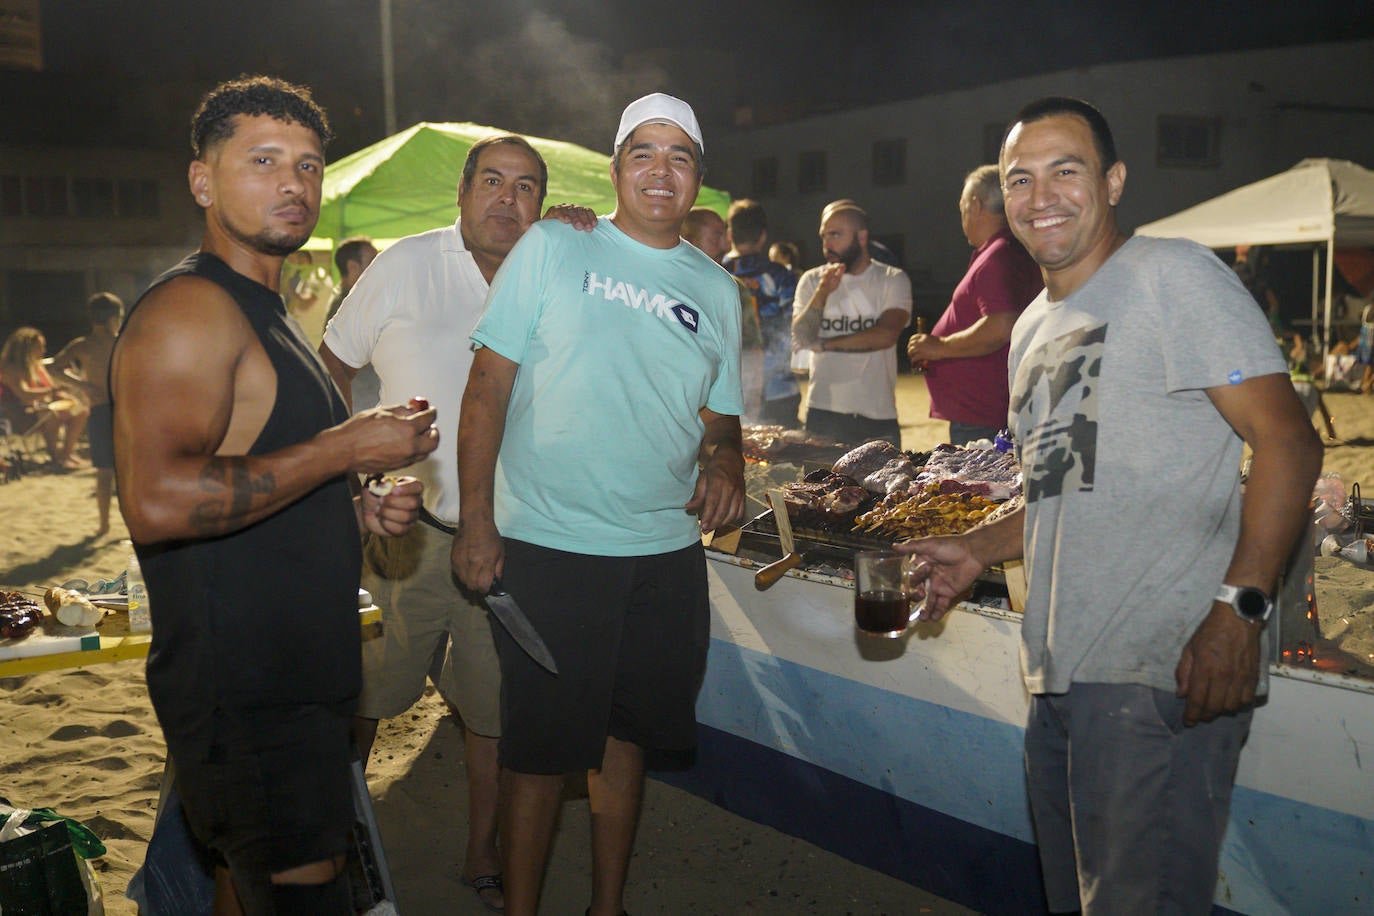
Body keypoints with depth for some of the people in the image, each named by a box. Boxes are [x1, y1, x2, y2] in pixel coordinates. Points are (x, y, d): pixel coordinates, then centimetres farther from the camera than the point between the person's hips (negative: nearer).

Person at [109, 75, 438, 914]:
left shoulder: (263, 313, 17)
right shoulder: (190, 310, -16)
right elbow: (156, 500, -30)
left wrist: (358, 507, 8)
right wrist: (347, 448, -23)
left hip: (295, 679, 10)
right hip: (243, 695, -10)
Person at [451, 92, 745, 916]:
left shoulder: (717, 289, 11)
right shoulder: (551, 250, -1)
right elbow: (488, 386, -3)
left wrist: (726, 462, -6)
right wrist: (476, 522, -8)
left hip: (667, 553, 4)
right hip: (547, 546, -4)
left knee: (626, 735, 15)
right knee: (541, 747, 4)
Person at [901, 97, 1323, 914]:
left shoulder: (1172, 274, -6)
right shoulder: (1033, 329, 19)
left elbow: (1287, 441, -13)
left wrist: (1239, 607, -22)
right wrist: (980, 549, 12)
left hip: (1164, 672, -8)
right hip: (1061, 670, 9)